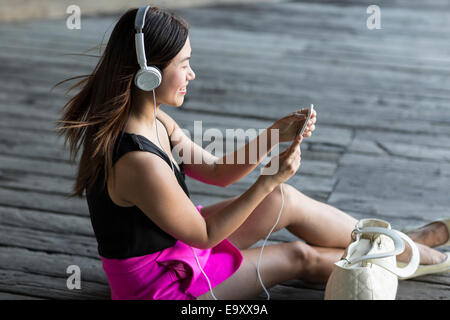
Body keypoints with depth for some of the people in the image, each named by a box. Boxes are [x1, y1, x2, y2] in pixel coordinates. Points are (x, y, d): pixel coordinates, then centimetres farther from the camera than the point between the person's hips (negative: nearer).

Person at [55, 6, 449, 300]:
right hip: (159, 283, -8)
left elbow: (216, 172, 4)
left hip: (174, 241, 8)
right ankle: (403, 255, 26)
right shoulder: (139, 163, -36)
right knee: (299, 257, 1)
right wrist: (269, 181, -20)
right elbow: (204, 235, -22)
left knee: (286, 200, 2)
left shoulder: (152, 121, -5)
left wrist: (275, 135, -8)